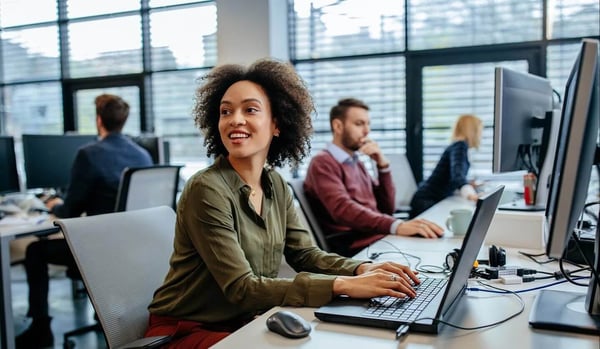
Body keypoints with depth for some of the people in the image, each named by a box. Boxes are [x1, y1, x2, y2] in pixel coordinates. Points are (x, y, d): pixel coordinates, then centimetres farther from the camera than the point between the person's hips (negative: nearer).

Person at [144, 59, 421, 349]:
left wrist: (362, 269, -18)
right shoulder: (206, 190, -22)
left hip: (244, 324, 6)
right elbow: (241, 289, -26)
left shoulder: (276, 185, 1)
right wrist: (343, 286, -31)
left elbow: (304, 253, 1)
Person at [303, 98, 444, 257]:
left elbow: (386, 208, 17)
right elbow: (343, 210, -23)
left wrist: (383, 165, 5)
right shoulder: (323, 163, -5)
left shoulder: (357, 163, 21)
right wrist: (396, 225, -36)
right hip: (357, 248, -8)